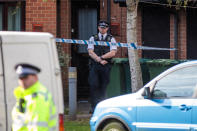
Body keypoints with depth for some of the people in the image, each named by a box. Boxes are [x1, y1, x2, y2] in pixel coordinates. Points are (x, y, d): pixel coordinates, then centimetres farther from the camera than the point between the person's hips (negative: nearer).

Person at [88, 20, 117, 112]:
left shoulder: (111, 39, 9)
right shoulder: (93, 38, 10)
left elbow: (112, 53, -4)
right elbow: (90, 52, -1)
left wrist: (101, 57, -11)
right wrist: (100, 60, -12)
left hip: (106, 66, 0)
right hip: (94, 66, 0)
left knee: (103, 87, 0)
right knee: (93, 85, -12)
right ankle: (94, 107, -10)